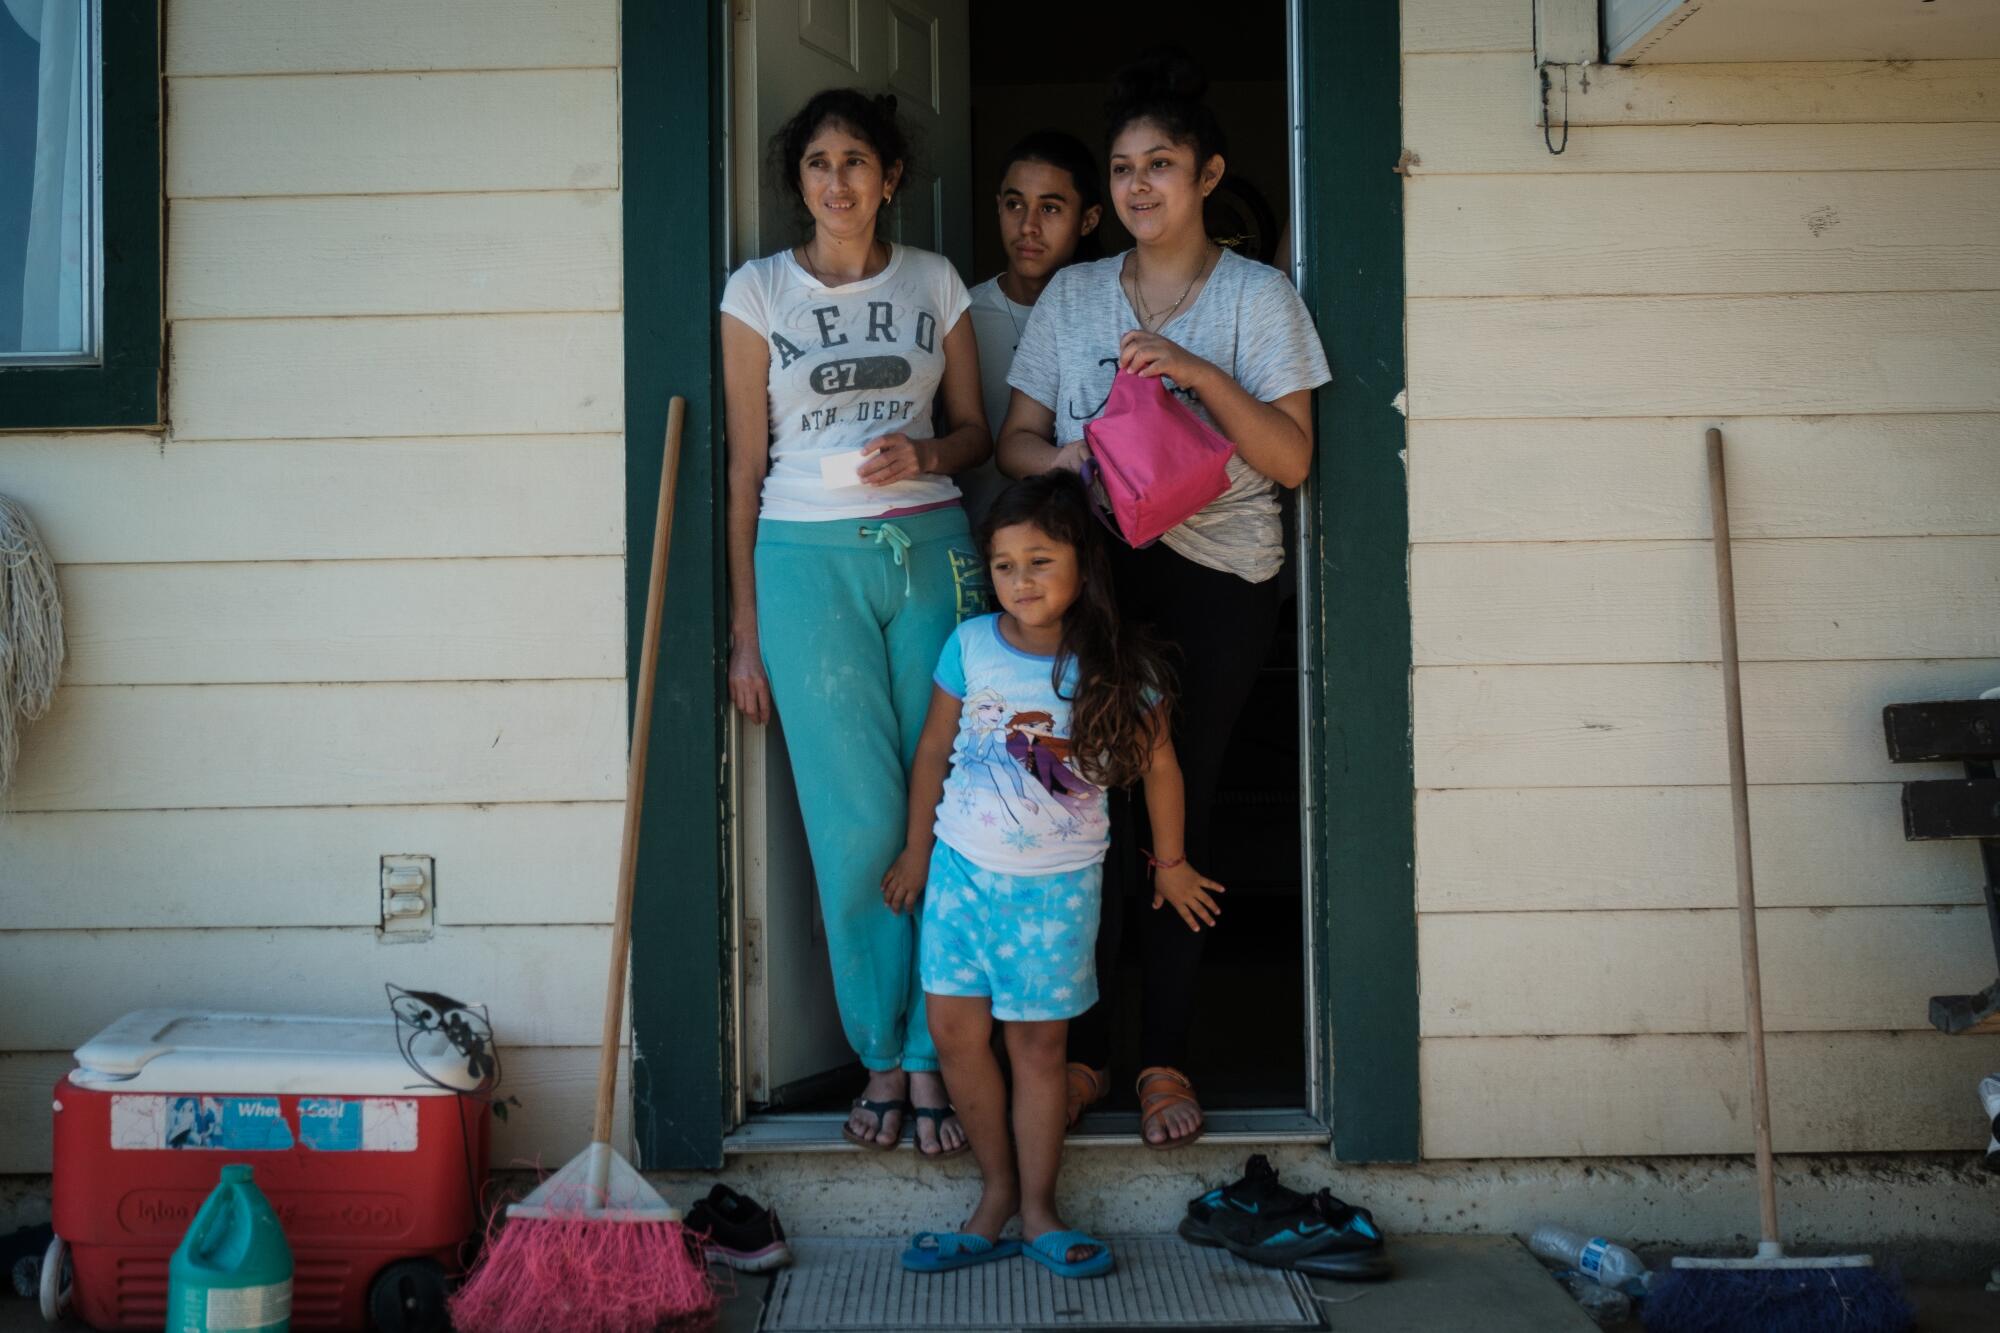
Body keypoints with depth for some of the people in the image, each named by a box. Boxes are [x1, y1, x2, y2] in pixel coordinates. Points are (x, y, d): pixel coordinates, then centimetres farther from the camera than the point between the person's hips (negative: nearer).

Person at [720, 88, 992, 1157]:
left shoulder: (934, 283, 10)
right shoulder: (758, 292, 5)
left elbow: (976, 430, 16)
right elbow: (745, 466, 5)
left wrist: (926, 453, -9)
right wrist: (745, 628, 2)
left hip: (931, 550, 2)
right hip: (809, 559, -2)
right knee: (859, 824, -4)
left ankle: (933, 1057, 8)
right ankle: (881, 1057, 10)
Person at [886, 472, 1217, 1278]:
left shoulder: (1118, 668, -9)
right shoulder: (971, 646, -5)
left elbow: (1158, 763, 5)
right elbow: (934, 751, 7)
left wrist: (1170, 862, 13)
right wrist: (916, 853, 13)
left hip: (1058, 884, -2)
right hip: (964, 869, 2)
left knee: (1039, 1041, 3)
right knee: (955, 1030, 1)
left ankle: (1038, 1209, 15)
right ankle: (997, 1191, 16)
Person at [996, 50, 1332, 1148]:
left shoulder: (1257, 296, 4)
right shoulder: (1071, 295, 13)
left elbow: (1291, 458, -4)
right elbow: (1013, 439, 11)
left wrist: (1201, 375, -16)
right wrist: (1066, 457, -11)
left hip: (1213, 580, -2)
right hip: (1088, 573, 2)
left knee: (1177, 817, -1)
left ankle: (1165, 1058, 9)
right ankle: (1081, 1050, 7)